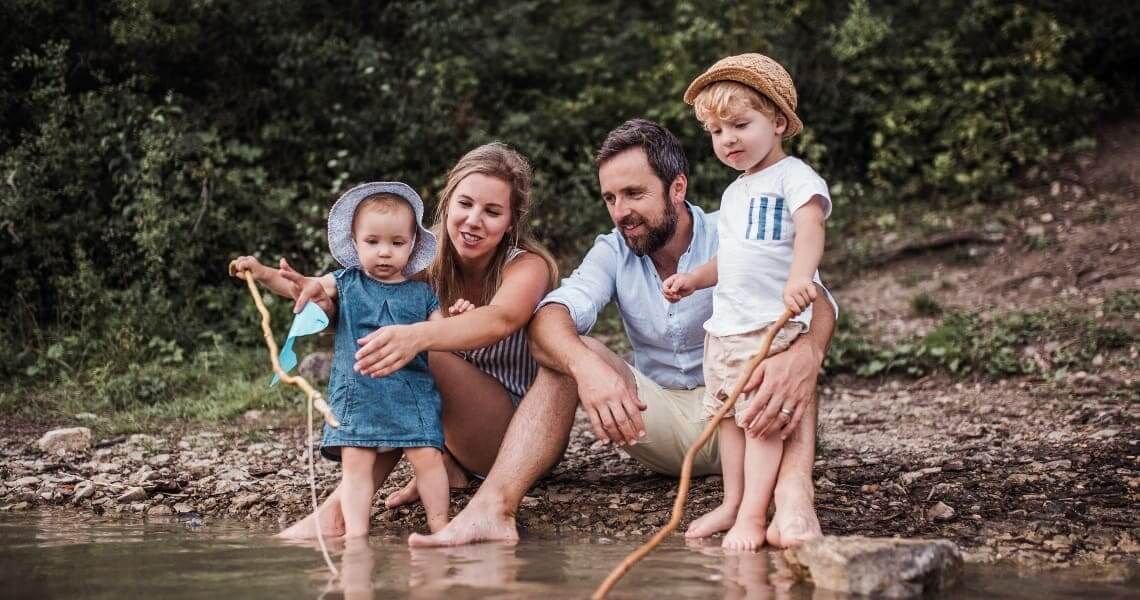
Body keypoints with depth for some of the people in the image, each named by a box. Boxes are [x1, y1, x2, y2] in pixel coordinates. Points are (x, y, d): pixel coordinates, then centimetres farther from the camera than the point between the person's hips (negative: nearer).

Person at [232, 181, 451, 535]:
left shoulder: (422, 295, 7)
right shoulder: (346, 284, 8)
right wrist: (263, 273, -9)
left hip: (411, 394, 0)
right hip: (357, 395, 1)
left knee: (427, 457, -7)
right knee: (356, 463, -5)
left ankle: (440, 524, 3)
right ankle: (355, 532, -4)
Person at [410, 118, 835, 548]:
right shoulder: (612, 252, 0)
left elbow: (814, 302, -28)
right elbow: (549, 318, -19)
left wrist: (805, 355, -53)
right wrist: (586, 365, -44)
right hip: (662, 423, 3)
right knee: (565, 355, -18)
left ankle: (794, 497, -54)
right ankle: (491, 508, -38)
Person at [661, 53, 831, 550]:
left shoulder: (794, 177, -7)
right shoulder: (733, 193, 21)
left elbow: (810, 228, -24)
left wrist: (799, 274, -42)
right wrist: (693, 280, 18)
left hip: (775, 326, -9)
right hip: (724, 324, 9)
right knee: (728, 416, 13)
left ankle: (753, 516, -12)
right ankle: (732, 503, 22)